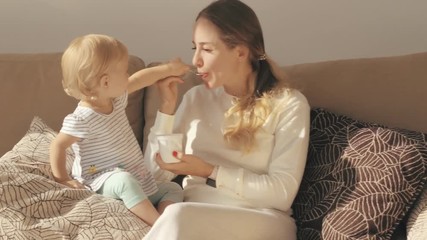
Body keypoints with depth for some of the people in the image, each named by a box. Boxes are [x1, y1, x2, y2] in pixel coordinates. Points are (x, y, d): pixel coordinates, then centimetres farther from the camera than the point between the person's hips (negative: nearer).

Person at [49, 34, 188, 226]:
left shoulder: (116, 98, 1)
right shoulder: (82, 119, -23)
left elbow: (140, 79, 15)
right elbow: (57, 146, -17)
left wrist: (168, 69, 15)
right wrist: (62, 179, -14)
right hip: (102, 182, -9)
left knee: (173, 189, 11)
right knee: (124, 181, -41)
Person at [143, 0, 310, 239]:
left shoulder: (289, 104, -1)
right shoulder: (196, 97, 13)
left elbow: (282, 193, -9)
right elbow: (157, 174, 9)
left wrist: (208, 172, -14)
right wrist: (167, 106, 0)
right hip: (195, 215, 4)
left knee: (177, 217, -33)